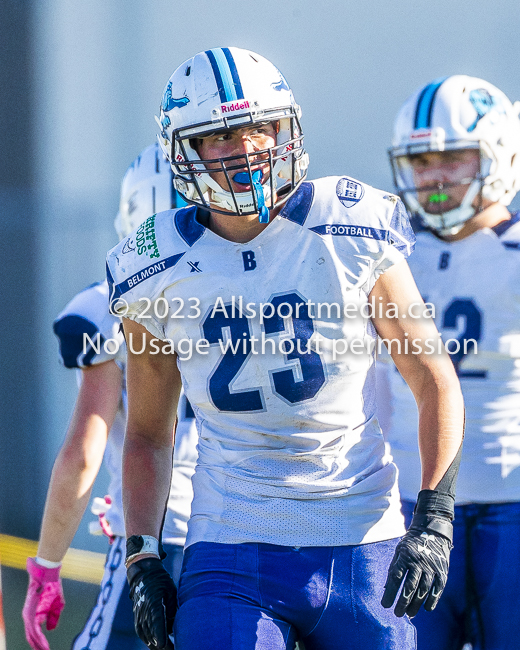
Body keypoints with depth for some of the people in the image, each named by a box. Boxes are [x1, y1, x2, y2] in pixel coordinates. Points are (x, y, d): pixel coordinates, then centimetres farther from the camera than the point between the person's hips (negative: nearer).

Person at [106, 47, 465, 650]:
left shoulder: (353, 233, -4)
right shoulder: (157, 273, 1)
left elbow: (435, 381, 3)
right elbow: (147, 432, 13)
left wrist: (433, 520, -7)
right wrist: (141, 556, 3)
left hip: (364, 548, 0)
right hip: (232, 553, 0)